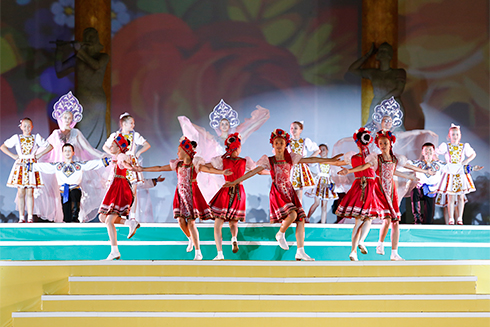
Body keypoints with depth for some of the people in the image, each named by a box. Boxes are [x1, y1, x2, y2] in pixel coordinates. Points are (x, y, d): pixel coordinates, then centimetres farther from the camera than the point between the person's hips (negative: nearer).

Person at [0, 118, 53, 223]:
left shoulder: (36, 138, 8)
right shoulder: (16, 138, 8)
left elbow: (49, 146, 10)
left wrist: (39, 155, 2)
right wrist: (13, 156, 1)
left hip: (32, 166, 0)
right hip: (20, 166, 0)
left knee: (30, 192, -3)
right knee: (21, 193, -1)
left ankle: (30, 218, -1)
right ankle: (21, 217, 3)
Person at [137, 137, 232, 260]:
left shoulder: (195, 164, -6)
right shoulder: (177, 164, 9)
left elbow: (208, 169, -23)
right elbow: (160, 168, 15)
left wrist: (221, 172, -41)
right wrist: (142, 169, 18)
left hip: (191, 194, -5)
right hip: (180, 194, 5)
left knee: (191, 222, -9)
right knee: (181, 220, -1)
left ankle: (198, 252, -3)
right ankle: (191, 239, 31)